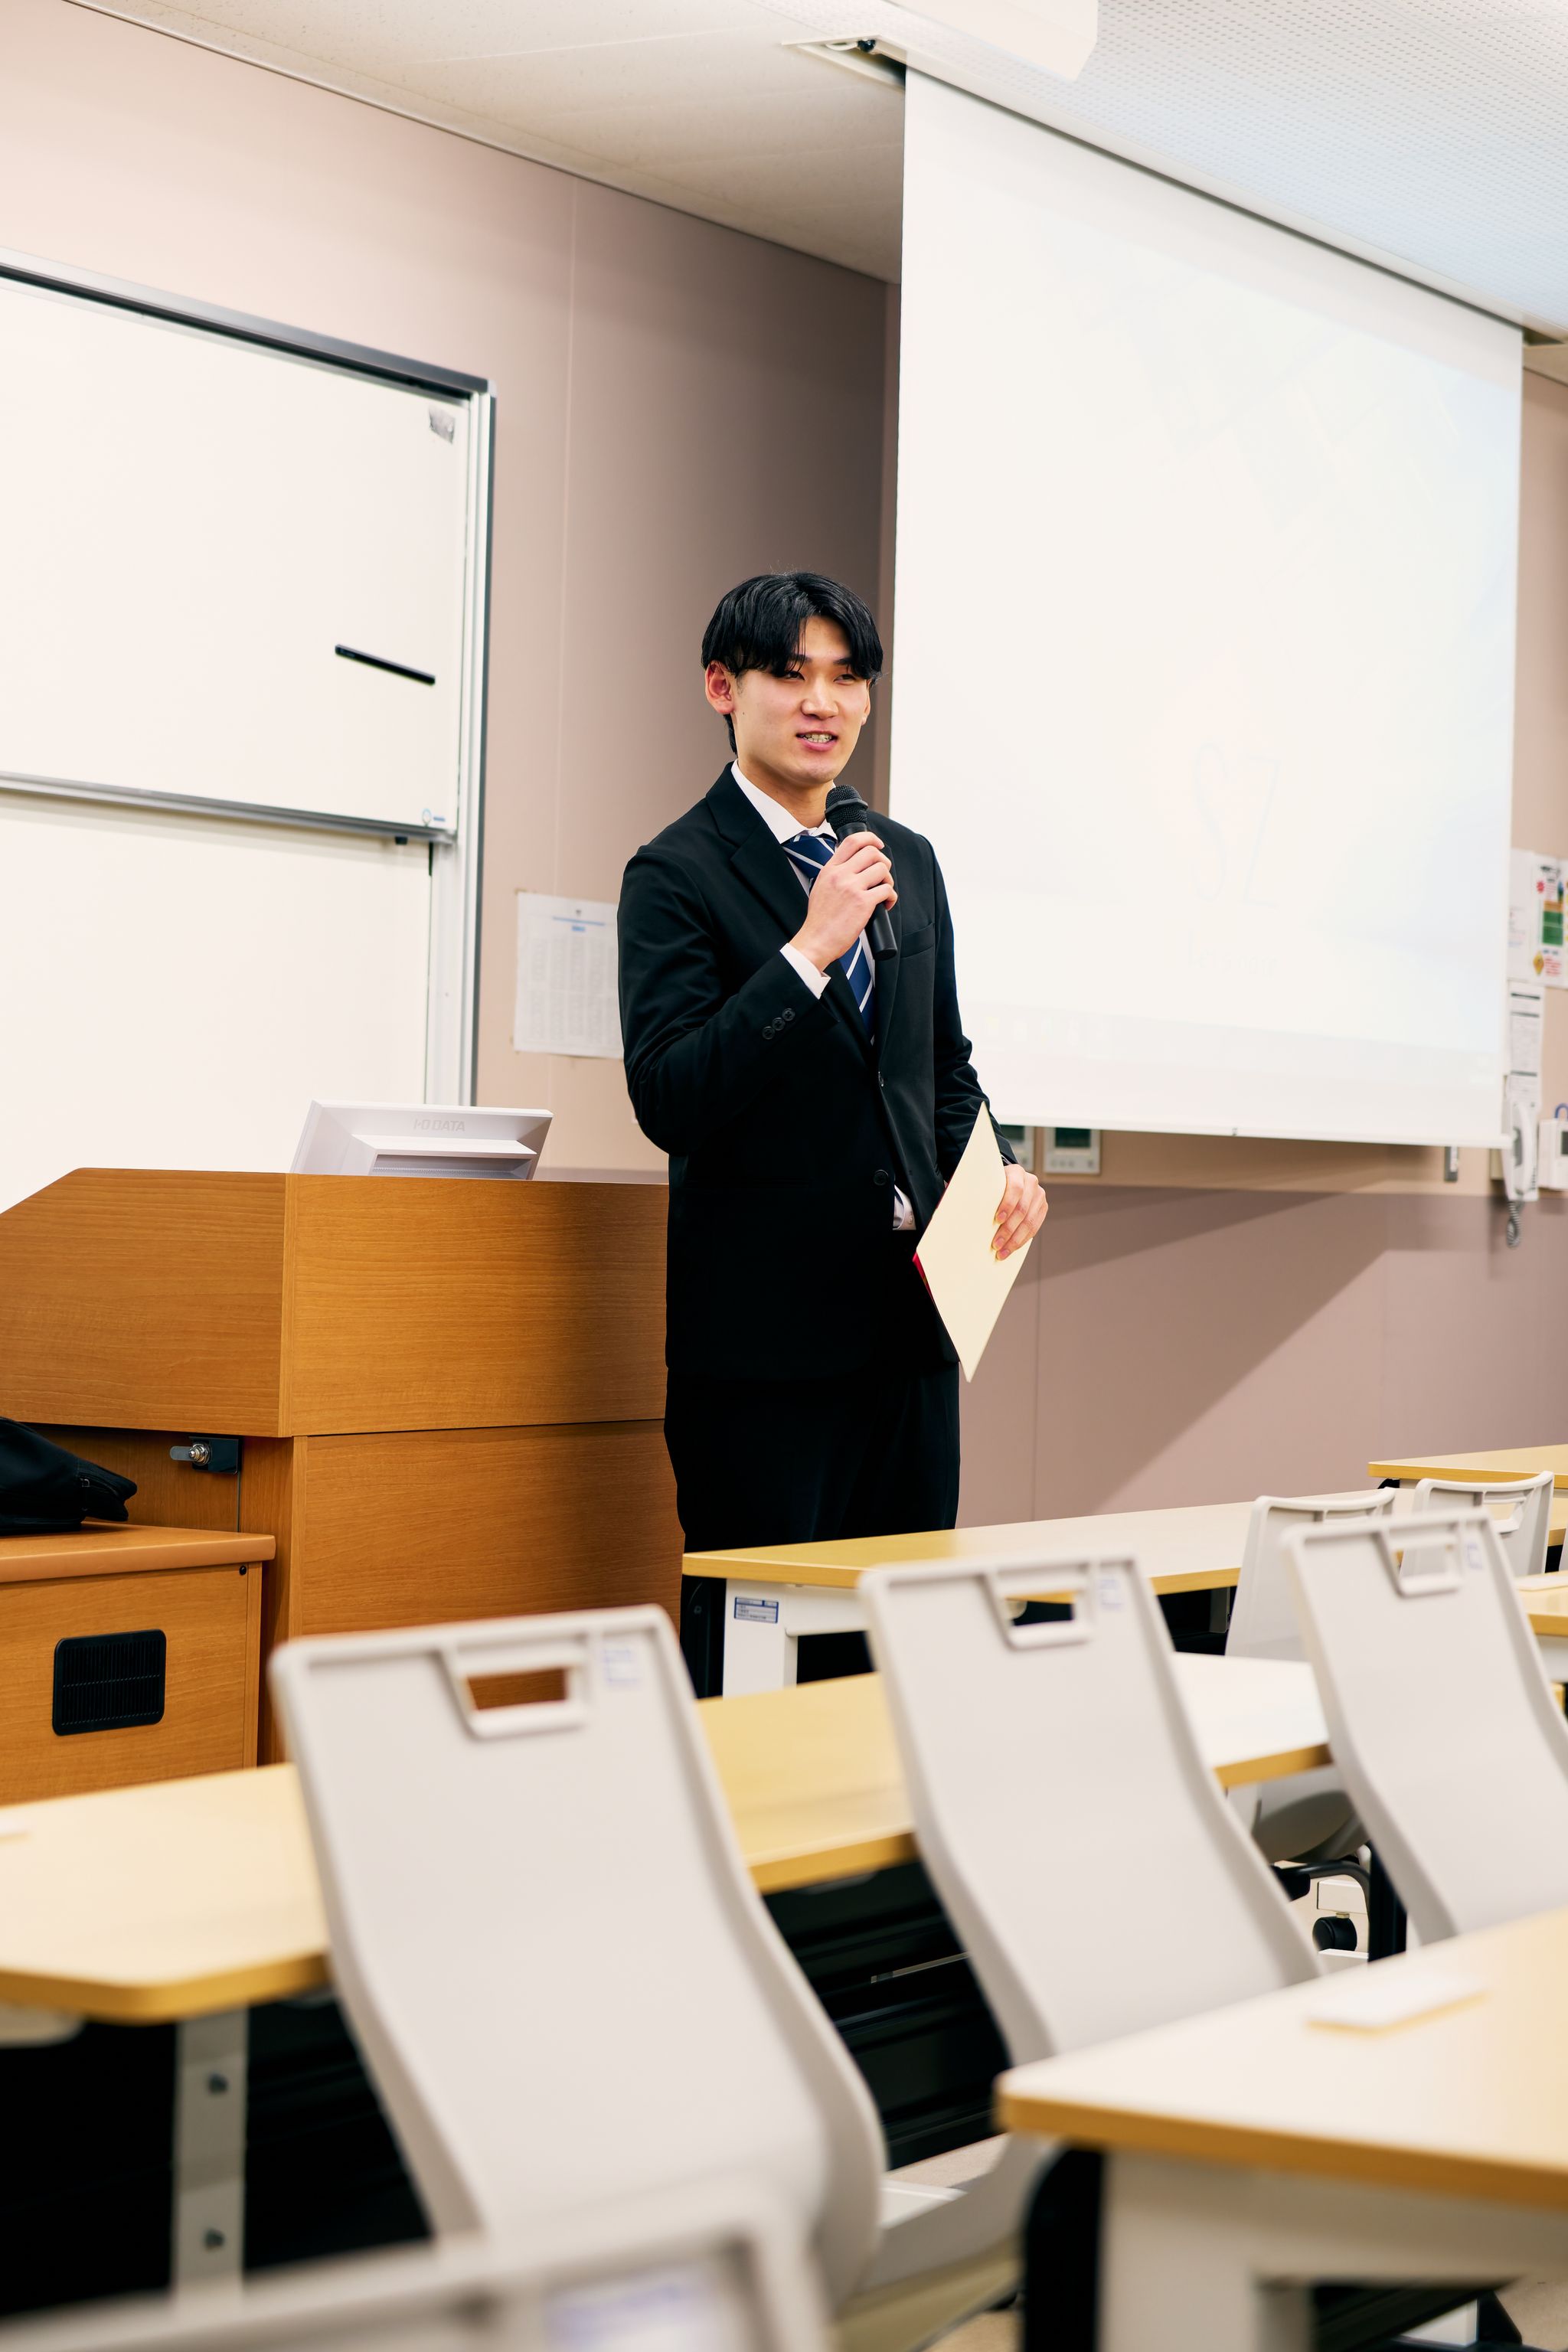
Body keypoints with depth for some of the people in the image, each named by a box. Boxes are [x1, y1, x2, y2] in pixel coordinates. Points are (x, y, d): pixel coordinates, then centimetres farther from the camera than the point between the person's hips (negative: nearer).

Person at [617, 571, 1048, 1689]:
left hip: (910, 1311, 6)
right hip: (767, 1332, -6)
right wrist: (811, 948, -22)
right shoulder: (679, 873, -6)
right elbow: (669, 1098, -16)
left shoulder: (909, 861, 15)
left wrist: (998, 1172, 6)